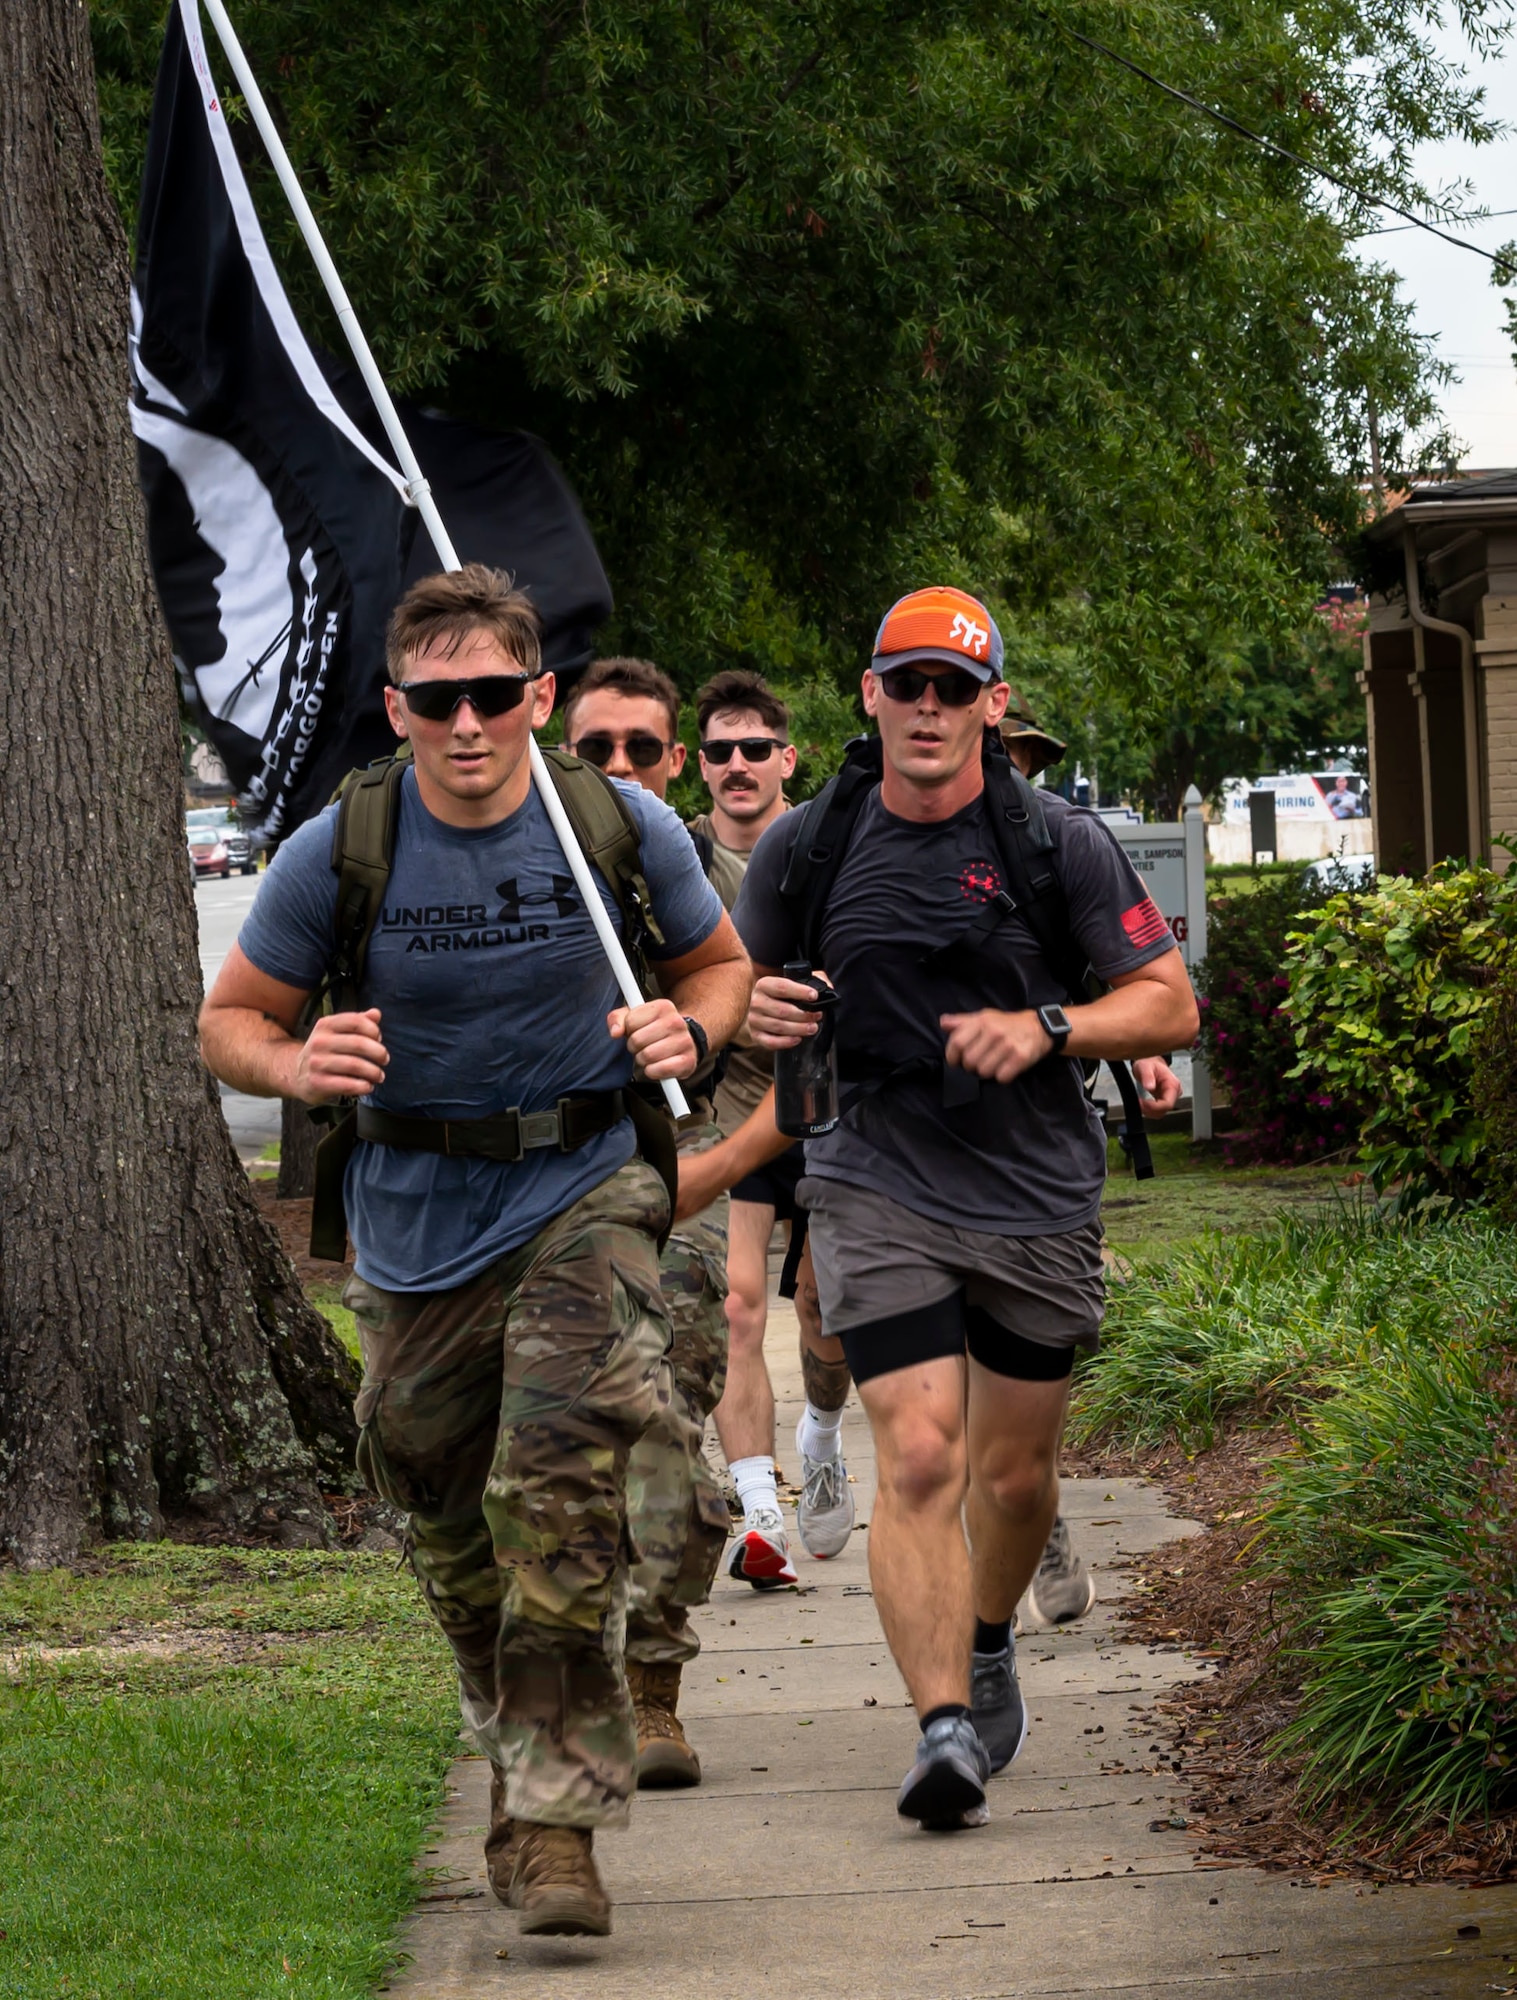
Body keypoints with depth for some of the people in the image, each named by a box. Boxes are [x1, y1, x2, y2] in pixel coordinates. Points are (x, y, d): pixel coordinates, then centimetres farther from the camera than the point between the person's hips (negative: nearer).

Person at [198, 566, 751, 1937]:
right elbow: (230, 1022, 2)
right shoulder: (336, 855, -8)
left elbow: (720, 962, 11)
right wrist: (297, 1066, -21)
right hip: (417, 1221, 2)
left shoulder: (624, 827, -7)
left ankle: (557, 1823, -16)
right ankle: (517, 1742, 39)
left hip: (584, 1195, -2)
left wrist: (687, 1027, -12)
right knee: (453, 1536, 12)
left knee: (559, 1491, -20)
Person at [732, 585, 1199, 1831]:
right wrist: (759, 1013, -8)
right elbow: (741, 975, 16)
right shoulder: (803, 849, 0)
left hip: (1039, 1204, 1)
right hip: (879, 1196, -1)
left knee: (1013, 1472, 12)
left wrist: (1045, 1028, -17)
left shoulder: (1061, 844, -3)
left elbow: (1170, 1005, -1)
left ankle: (988, 1647, 42)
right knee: (918, 1457, -17)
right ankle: (945, 1729, -19)